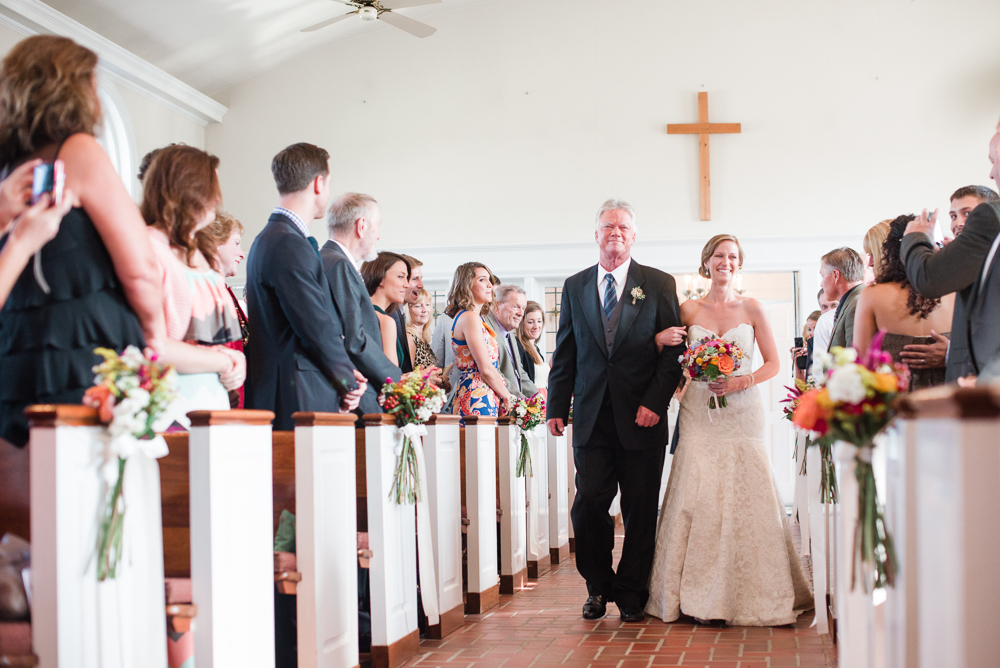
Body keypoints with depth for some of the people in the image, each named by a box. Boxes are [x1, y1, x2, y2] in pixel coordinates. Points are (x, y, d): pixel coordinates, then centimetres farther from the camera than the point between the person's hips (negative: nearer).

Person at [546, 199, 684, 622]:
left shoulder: (659, 285, 5)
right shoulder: (575, 287, 12)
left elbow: (674, 350, 1)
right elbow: (564, 353, 12)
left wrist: (655, 401, -10)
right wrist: (556, 407, 4)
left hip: (641, 417, -1)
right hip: (591, 417, 2)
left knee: (640, 508, 2)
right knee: (589, 503, -3)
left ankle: (631, 593, 15)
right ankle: (598, 587, 16)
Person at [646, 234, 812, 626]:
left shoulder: (752, 309, 6)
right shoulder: (688, 311, 8)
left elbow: (773, 364, 7)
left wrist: (741, 381, -9)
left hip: (742, 414, -1)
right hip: (699, 415, 1)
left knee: (745, 499, -6)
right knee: (697, 499, -7)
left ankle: (749, 597, 5)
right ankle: (701, 597, 1)